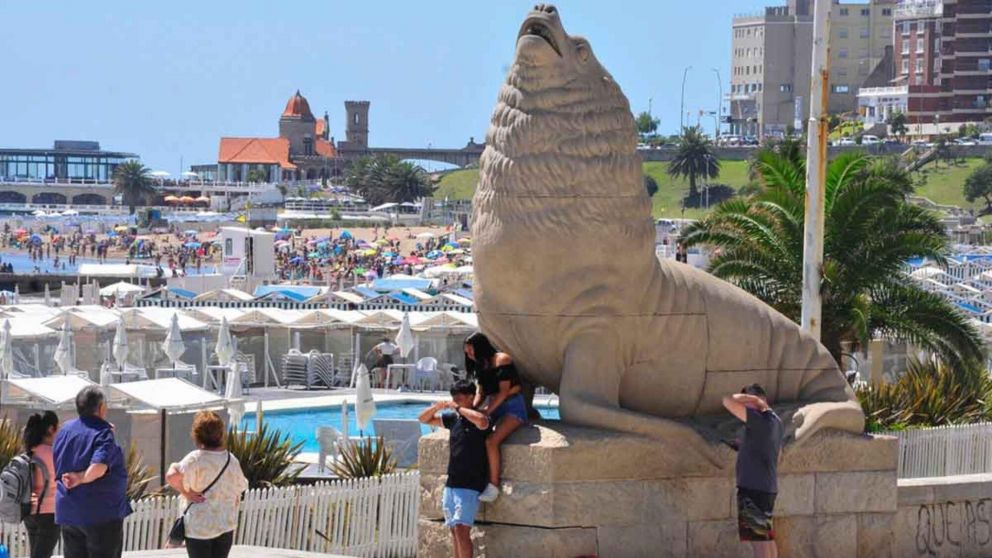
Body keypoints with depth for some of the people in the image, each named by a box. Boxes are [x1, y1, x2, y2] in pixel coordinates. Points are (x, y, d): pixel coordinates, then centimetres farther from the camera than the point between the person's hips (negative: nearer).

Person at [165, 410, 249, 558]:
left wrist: (186, 492, -14)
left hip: (199, 527, -4)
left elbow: (172, 477, -31)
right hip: (226, 525, 4)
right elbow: (238, 490, 10)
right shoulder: (231, 460, 0)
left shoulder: (195, 459, -16)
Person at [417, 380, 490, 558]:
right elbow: (424, 419, 21)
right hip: (451, 484, 8)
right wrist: (437, 407, -1)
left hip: (471, 485, -7)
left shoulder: (476, 421, -8)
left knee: (461, 529, -16)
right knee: (455, 530, 8)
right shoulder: (453, 418, 12)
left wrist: (458, 408, -21)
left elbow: (482, 420, -34)